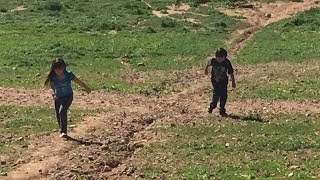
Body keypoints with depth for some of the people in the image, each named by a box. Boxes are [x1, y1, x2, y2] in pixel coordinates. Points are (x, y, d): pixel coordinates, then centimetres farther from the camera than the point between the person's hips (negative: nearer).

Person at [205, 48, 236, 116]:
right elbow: (208, 64, 10)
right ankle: (212, 107, 15)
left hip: (224, 82, 1)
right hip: (215, 82, -1)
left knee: (224, 96, 1)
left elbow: (231, 73, -7)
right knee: (216, 95, -11)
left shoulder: (227, 63, -15)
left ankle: (222, 111, 14)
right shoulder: (213, 61, -15)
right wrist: (206, 70, 28)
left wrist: (233, 82, -6)